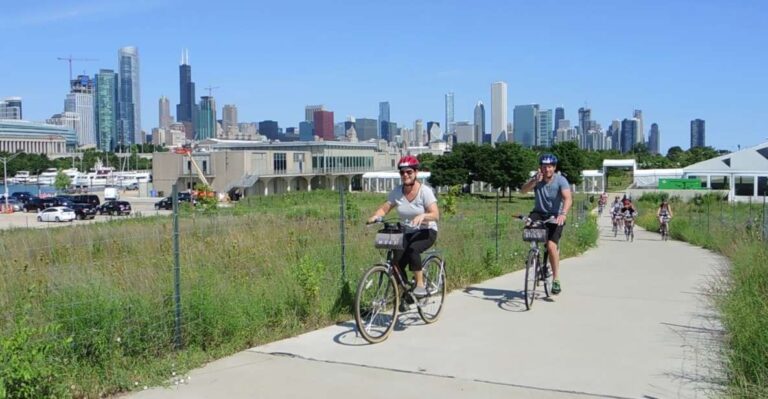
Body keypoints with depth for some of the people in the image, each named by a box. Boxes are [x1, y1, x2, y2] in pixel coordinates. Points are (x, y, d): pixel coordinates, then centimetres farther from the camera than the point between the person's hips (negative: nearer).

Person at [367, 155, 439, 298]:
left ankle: (420, 285, -21)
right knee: (397, 262, -16)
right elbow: (384, 208, -2)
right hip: (406, 232, 4)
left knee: (412, 249, -35)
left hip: (426, 232, -4)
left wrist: (422, 216, -43)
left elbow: (435, 215, -22)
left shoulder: (425, 191, -14)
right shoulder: (396, 192, -2)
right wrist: (375, 216, -25)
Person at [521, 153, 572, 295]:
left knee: (551, 245, -19)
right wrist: (535, 181, -43)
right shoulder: (536, 178, -7)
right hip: (539, 213, 3)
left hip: (555, 216, -3)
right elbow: (523, 190, -24)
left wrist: (563, 214, -47)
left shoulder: (561, 180, -15)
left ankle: (556, 279, -8)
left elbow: (568, 199, -29)